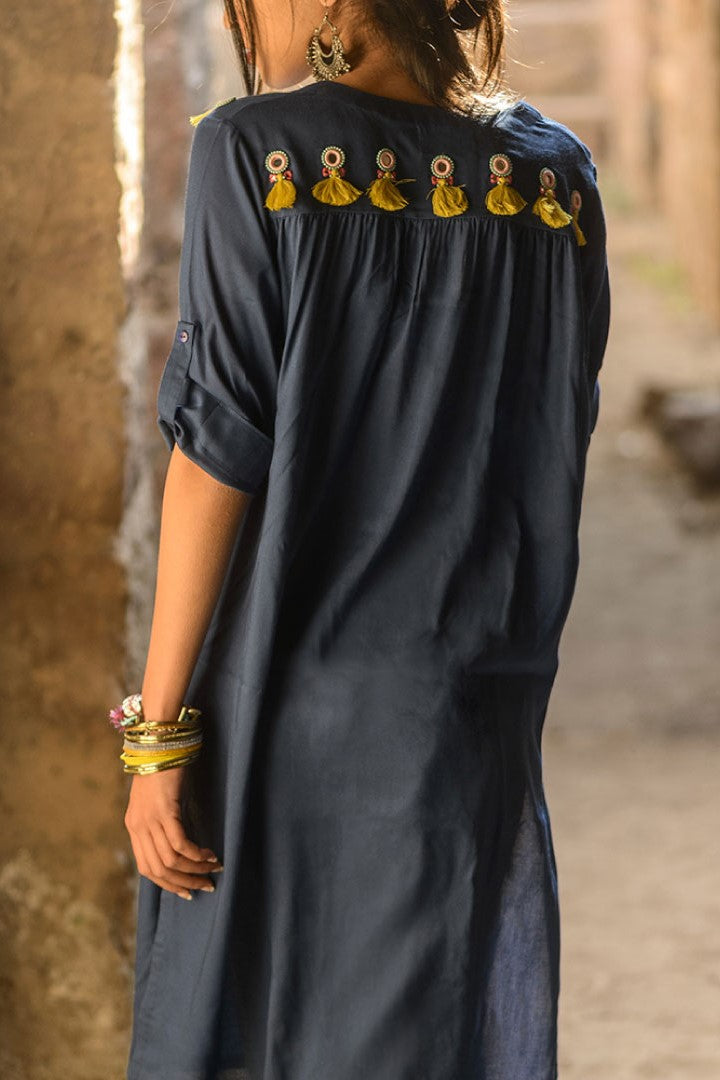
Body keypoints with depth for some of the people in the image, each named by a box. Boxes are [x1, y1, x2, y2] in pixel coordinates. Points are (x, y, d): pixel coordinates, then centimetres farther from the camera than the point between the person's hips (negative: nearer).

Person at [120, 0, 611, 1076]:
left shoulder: (258, 151, -10)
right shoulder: (557, 179, 2)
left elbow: (216, 457, -12)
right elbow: (556, 448, 10)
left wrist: (158, 734, -9)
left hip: (283, 712, -4)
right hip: (481, 726, 4)